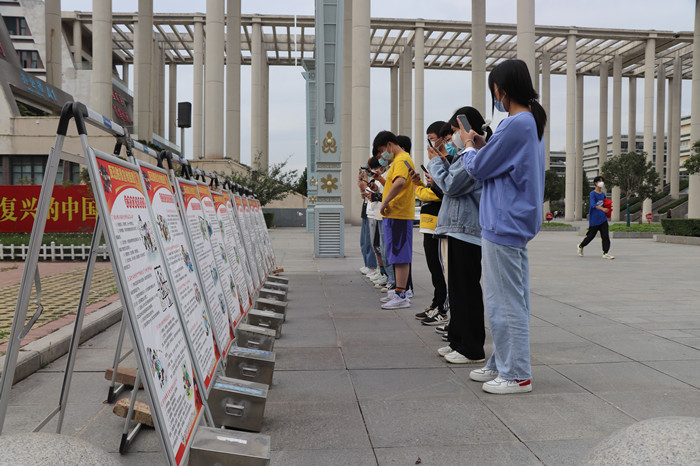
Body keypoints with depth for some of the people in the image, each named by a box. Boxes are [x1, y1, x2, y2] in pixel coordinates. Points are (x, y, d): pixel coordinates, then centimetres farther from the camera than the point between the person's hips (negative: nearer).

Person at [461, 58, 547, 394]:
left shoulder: (515, 125, -17)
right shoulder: (532, 123, 15)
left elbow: (479, 169, -11)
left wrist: (468, 146, 7)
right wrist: (482, 146, 14)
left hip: (503, 226, -11)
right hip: (515, 224, 11)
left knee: (505, 303, -2)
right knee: (512, 301, 16)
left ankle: (517, 375, 7)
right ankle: (502, 364, 28)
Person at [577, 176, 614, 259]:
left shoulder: (603, 194, 11)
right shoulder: (593, 193, -10)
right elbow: (593, 204, -25)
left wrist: (607, 209, 10)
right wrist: (602, 209, -39)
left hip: (603, 219, 6)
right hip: (594, 219, -6)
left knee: (606, 236, -4)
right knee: (591, 236, 5)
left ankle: (605, 253, -2)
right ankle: (580, 246, 30)